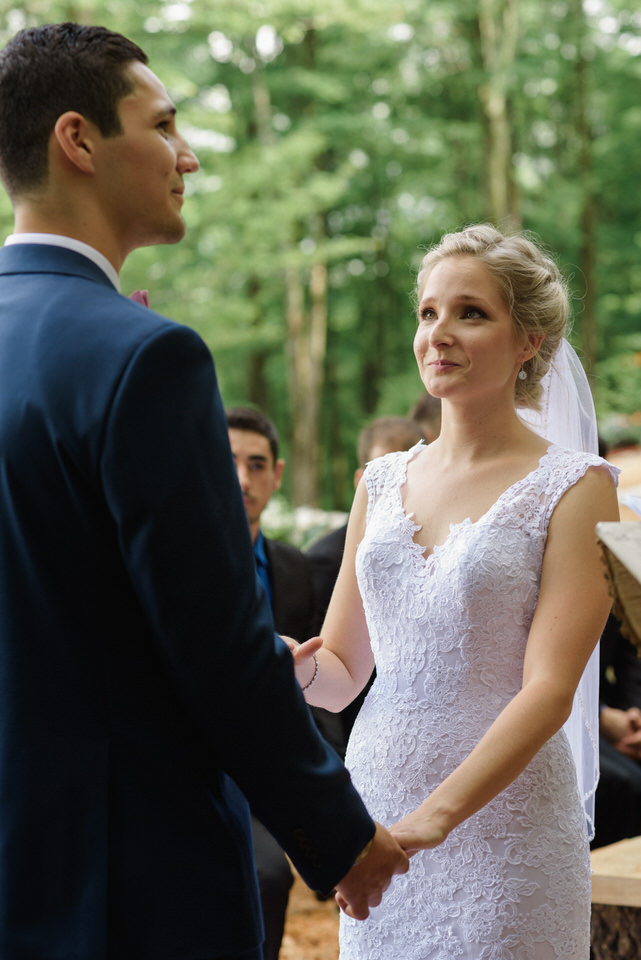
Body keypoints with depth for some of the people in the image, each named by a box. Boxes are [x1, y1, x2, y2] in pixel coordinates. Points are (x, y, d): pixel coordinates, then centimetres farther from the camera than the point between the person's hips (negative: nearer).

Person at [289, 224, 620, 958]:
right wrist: (298, 668, -11)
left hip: (503, 819, -4)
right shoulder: (381, 482, 8)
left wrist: (436, 816, -26)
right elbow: (344, 672, 11)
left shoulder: (574, 487, -6)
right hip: (375, 813, 4)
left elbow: (549, 689, -15)